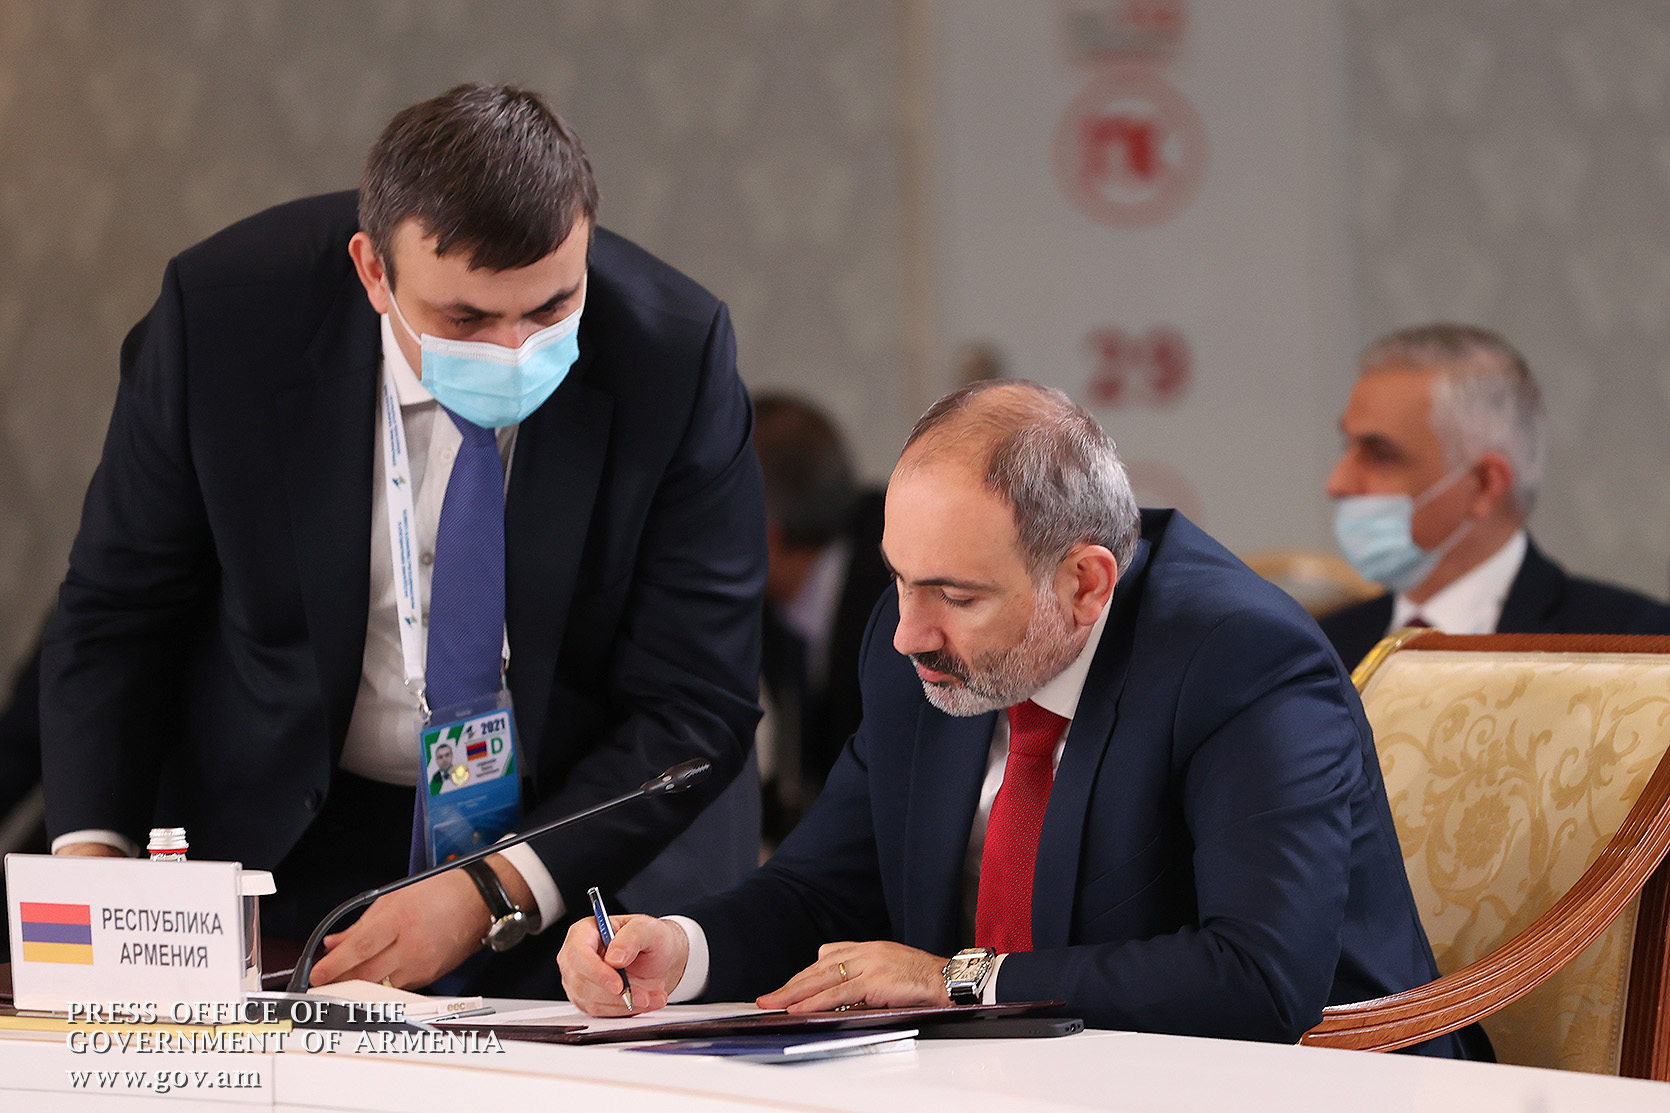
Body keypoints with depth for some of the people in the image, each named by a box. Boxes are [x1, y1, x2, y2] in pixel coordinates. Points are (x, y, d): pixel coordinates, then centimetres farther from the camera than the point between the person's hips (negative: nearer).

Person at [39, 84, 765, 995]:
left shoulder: (676, 354, -17)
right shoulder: (222, 313, -15)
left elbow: (695, 705, -13)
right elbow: (117, 612, -2)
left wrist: (492, 894, -25)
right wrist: (90, 851, -17)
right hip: (287, 843, 1)